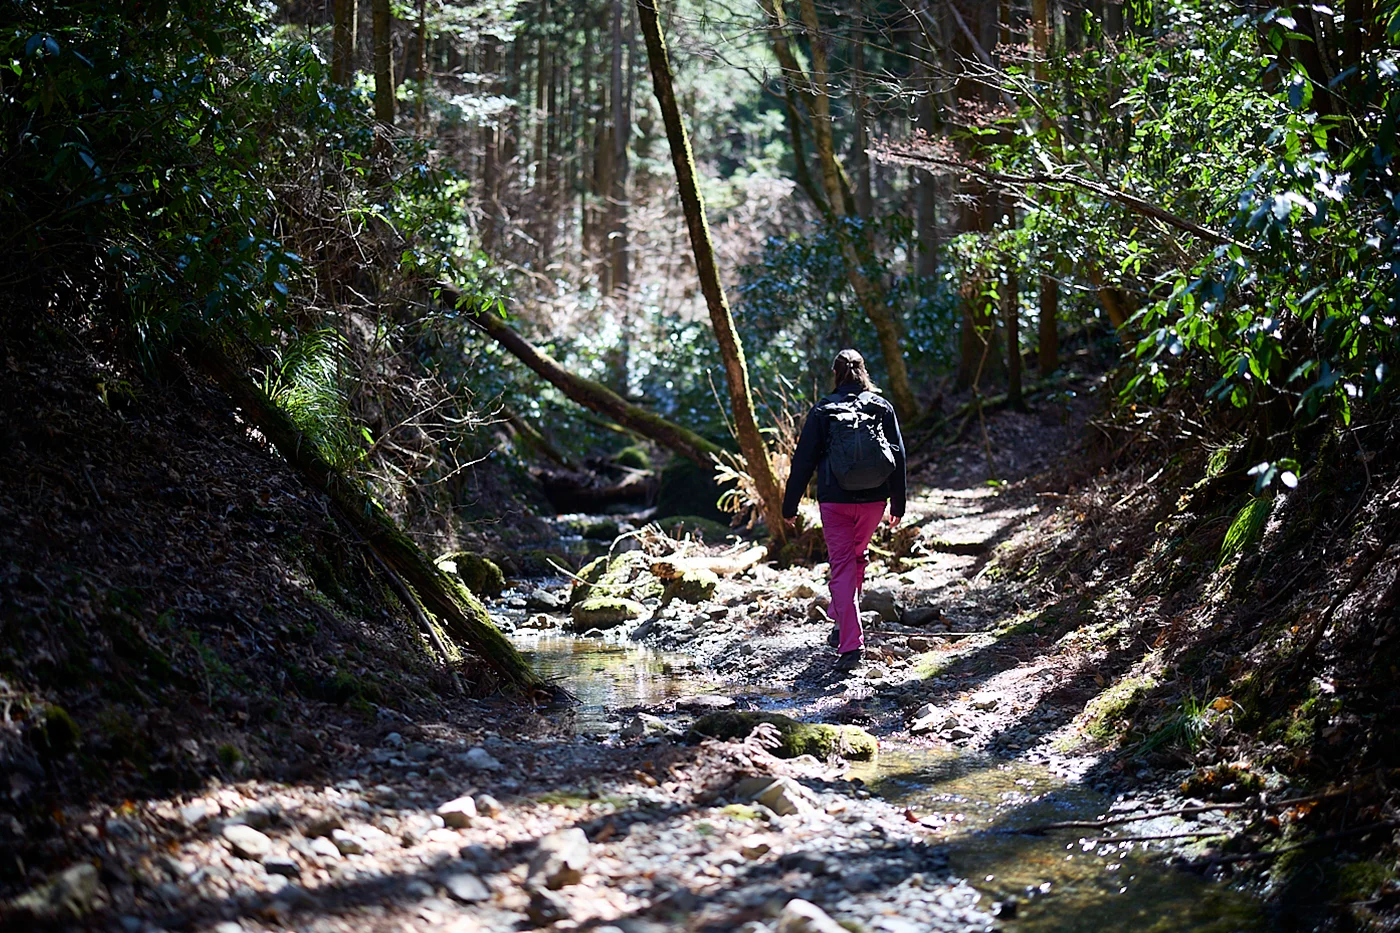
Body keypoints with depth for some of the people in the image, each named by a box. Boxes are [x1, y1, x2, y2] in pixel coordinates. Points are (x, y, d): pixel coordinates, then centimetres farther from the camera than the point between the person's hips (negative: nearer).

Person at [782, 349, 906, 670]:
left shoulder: (823, 410, -2)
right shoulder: (882, 407, 5)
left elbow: (803, 460, -2)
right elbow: (898, 456, 6)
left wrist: (790, 505, 6)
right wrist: (898, 505, 13)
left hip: (835, 501, -3)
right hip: (874, 500, 3)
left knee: (842, 567, 0)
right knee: (856, 557, 24)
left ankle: (851, 643, -11)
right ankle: (841, 623, 34)